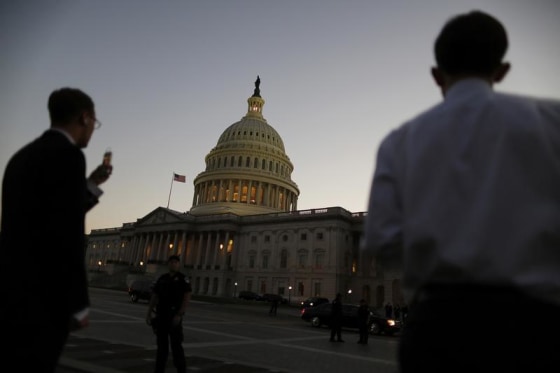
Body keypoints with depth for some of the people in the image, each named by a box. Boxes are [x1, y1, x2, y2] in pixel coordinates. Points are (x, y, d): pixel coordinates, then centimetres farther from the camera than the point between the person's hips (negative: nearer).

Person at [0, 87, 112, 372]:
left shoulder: (25, 154, 16)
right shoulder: (67, 155, -13)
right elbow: (67, 234, -20)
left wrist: (91, 185, 29)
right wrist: (79, 305, -14)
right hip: (38, 298, -9)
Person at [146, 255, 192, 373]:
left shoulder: (182, 279, -6)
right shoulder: (162, 279, 10)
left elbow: (187, 298, -12)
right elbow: (154, 297, 12)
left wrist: (179, 315, -20)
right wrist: (149, 313, 4)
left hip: (174, 317, -5)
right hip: (161, 316, 5)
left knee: (176, 345, -5)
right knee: (162, 344, 10)